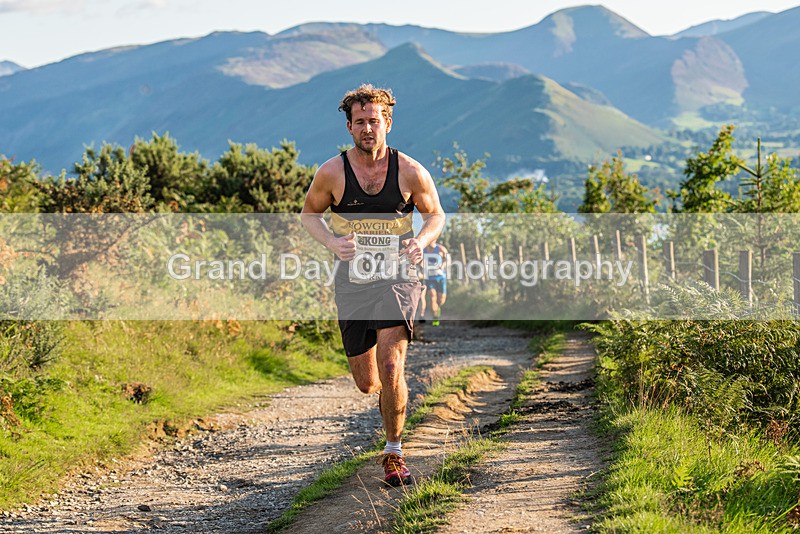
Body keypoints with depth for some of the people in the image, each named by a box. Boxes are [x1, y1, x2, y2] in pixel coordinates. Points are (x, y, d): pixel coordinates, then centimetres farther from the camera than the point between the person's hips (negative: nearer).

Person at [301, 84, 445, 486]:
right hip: (353, 284, 2)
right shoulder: (331, 173, -6)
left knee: (390, 367, -19)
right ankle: (391, 392, 47)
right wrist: (331, 242, -11)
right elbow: (309, 213, 9)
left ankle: (393, 454, -2)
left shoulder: (411, 172, -7)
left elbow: (436, 214, 9)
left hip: (397, 278, -2)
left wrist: (422, 240, -13)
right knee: (367, 382, 8)